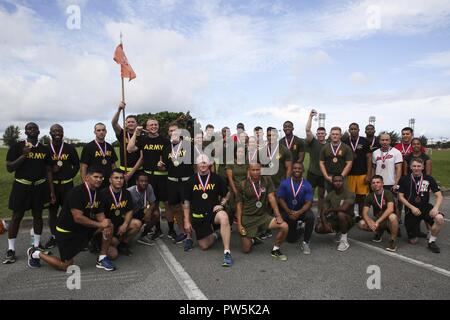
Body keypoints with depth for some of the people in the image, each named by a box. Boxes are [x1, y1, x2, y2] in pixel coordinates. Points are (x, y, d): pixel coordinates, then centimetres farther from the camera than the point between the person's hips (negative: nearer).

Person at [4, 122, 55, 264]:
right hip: (21, 186, -2)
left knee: (38, 215, 10)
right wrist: (23, 155, -20)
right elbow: (9, 168, -7)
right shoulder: (17, 147, -4)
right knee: (17, 216, 2)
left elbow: (48, 171, 7)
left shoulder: (45, 149, 5)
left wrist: (52, 190, 3)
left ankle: (37, 245, 22)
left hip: (39, 186, 3)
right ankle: (11, 250, 12)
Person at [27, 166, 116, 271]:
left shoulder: (98, 194, -2)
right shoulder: (77, 192, -25)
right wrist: (99, 224, -27)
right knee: (66, 266, 1)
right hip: (66, 232, -7)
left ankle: (102, 259, -2)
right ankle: (36, 254, 24)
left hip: (84, 228, 7)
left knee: (109, 225, -13)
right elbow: (78, 218, -30)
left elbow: (101, 217, -2)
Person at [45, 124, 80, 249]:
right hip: (51, 184, 1)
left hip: (67, 184, -1)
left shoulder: (70, 148, 2)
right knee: (52, 211, 8)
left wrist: (69, 176, -2)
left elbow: (77, 165, 6)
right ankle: (54, 236, 21)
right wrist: (51, 170, -13)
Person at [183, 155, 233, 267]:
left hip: (213, 211, -1)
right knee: (204, 246, 0)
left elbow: (227, 194, 12)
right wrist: (187, 221, 5)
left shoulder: (216, 178, 0)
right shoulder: (192, 180, 2)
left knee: (224, 217, -37)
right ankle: (214, 236, 36)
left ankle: (227, 252, -32)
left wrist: (221, 204, -7)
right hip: (198, 216, 2)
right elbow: (187, 202, 8)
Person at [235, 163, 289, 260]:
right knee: (246, 249, -3)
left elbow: (271, 197, -6)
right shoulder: (242, 185, -5)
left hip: (263, 216, 2)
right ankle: (251, 239, 34)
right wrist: (239, 224, -6)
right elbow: (239, 205, -2)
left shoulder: (267, 181, 0)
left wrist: (278, 215, -15)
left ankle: (275, 250, 3)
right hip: (247, 218, -2)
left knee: (284, 226, -21)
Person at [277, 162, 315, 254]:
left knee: (310, 217, -35)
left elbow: (308, 203, -15)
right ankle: (296, 228, 37)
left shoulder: (307, 185, -11)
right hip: (287, 211, 1)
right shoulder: (284, 183, -10)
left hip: (302, 210, 0)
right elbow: (281, 199, -9)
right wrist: (289, 212, -22)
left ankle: (306, 242, -16)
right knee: (291, 239, 0)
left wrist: (299, 213, -32)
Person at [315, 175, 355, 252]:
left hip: (347, 220, -4)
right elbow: (323, 212, -4)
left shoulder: (349, 194, -15)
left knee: (340, 214, -38)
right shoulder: (330, 195, 0)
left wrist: (329, 210, -18)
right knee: (318, 228, -19)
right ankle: (338, 231, 11)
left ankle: (344, 240, -18)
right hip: (334, 220, 5)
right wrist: (325, 224, -22)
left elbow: (344, 208, -33)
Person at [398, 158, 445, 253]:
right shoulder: (405, 179, -2)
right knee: (413, 241, -1)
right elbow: (401, 197, -3)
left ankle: (431, 242, -8)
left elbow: (439, 196, -3)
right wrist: (412, 207, -15)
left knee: (440, 219, -33)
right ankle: (413, 234, 39)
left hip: (425, 207, 1)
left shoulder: (429, 179, 0)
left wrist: (436, 208, -21)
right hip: (411, 210, -1)